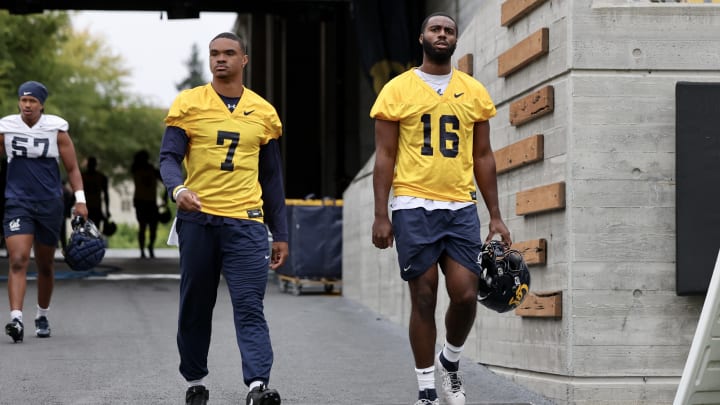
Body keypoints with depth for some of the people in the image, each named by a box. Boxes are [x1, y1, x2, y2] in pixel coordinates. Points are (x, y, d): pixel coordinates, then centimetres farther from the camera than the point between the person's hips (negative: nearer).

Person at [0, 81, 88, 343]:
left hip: (50, 204, 1)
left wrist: (80, 200, -5)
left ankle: (42, 316, 32)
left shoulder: (56, 130, -1)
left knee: (45, 265, 13)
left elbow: (72, 168, 4)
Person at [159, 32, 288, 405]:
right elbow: (169, 157, -1)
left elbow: (271, 178, 15)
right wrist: (178, 189, -24)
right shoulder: (188, 104, 4)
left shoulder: (263, 112, 11)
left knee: (250, 307, -10)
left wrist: (280, 235, 12)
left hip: (246, 221, 0)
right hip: (197, 219, 0)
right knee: (195, 307, 8)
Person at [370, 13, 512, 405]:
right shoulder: (397, 90, 2)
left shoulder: (474, 92, 10)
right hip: (414, 207, -2)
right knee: (424, 298, 1)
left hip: (461, 207, 2)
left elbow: (482, 157, 12)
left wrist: (496, 216, 8)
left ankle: (450, 361, 23)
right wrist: (381, 215, -6)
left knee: (465, 295, -6)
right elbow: (385, 156, 1)